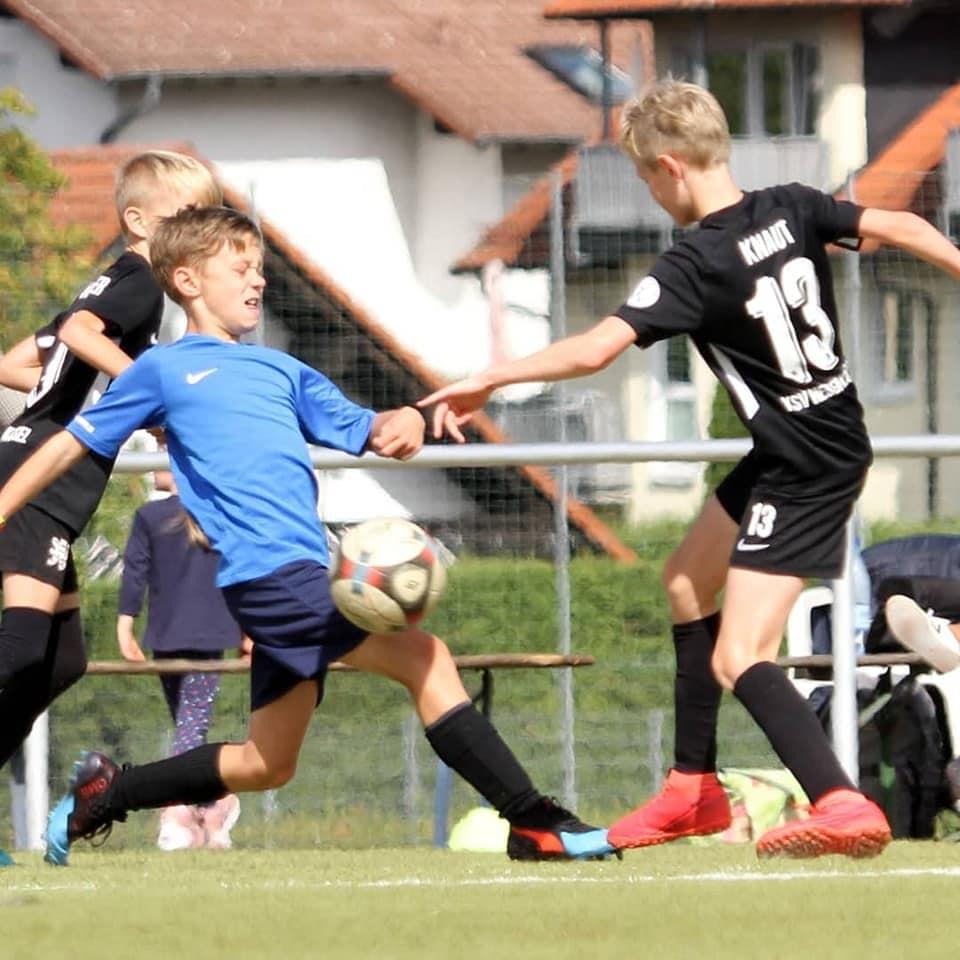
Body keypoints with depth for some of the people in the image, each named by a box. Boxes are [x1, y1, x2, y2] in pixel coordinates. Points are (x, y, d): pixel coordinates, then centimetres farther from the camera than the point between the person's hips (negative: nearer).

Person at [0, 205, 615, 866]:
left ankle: (104, 792, 29)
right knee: (424, 657, -19)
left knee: (266, 765, 15)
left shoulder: (281, 370, 25)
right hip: (268, 570, -8)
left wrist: (401, 425, -8)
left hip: (304, 575, 8)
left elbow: (358, 428, 15)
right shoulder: (163, 371, 8)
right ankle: (534, 823, -23)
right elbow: (72, 444, 11)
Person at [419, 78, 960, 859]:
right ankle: (694, 790, 34)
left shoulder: (697, 265, -23)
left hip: (804, 471, -9)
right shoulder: (793, 209, -3)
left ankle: (841, 804, -31)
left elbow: (593, 350, -28)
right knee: (688, 582, 25)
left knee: (738, 661, -14)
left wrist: (489, 380, -20)